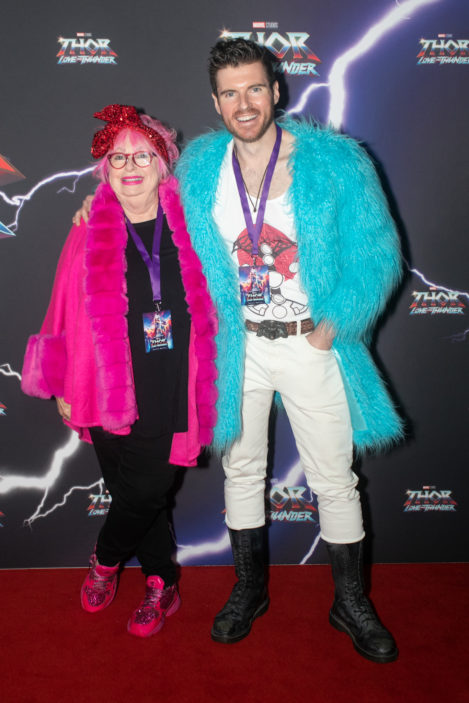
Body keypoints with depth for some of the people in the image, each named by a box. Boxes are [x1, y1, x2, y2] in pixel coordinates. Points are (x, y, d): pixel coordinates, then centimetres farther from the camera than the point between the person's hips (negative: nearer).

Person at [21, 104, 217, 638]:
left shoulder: (187, 230, 3)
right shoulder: (89, 236, 0)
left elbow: (210, 309, 9)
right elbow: (67, 317, 4)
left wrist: (208, 388, 8)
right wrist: (63, 388, 5)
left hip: (169, 394, 1)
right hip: (109, 391, 0)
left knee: (145, 493, 0)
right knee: (135, 492, 10)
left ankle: (104, 561, 31)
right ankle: (161, 585, 35)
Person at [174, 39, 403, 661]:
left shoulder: (334, 161, -8)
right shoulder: (198, 169, 2)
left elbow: (378, 254, -7)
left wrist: (333, 323, -13)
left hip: (311, 344, -2)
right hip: (237, 346, 3)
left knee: (335, 481, 7)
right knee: (242, 470, 15)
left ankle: (351, 603, 30)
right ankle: (250, 590, 37)